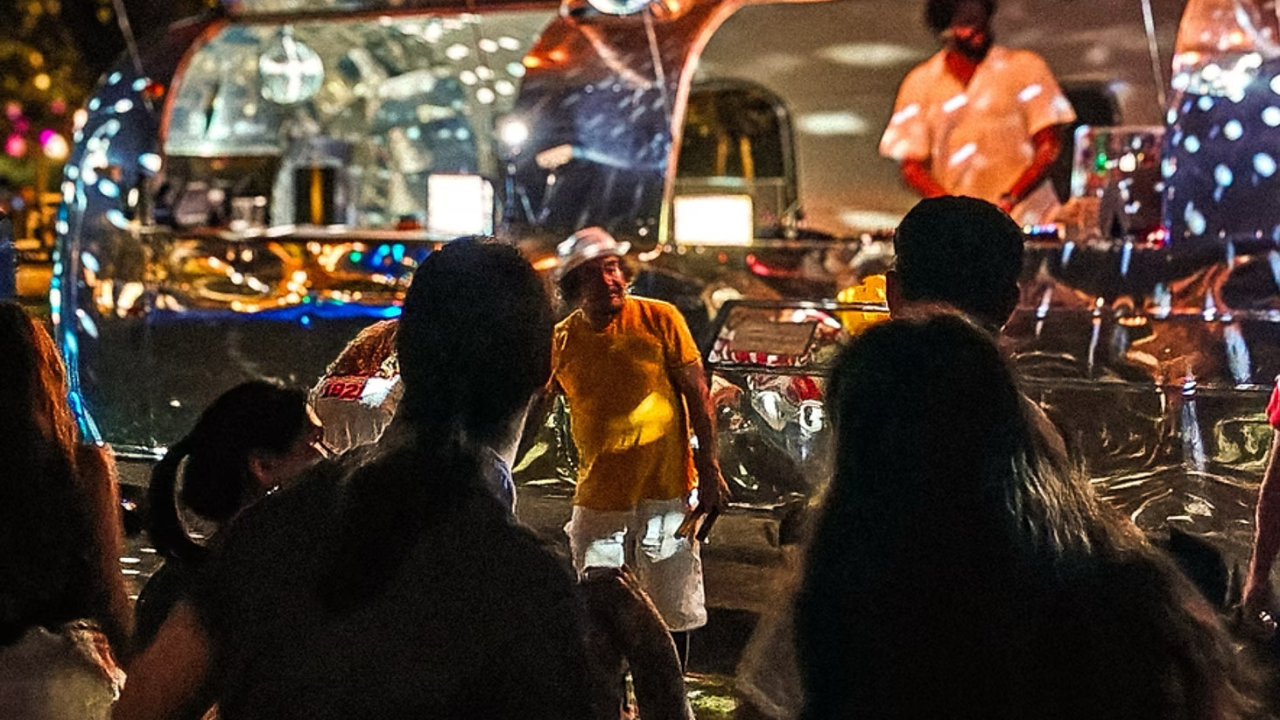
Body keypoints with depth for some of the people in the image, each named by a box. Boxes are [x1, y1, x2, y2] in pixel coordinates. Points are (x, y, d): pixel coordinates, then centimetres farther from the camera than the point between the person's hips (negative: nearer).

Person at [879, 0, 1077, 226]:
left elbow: (1049, 146, 0)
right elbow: (910, 164, 5)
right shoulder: (920, 82, 8)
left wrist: (1010, 199, -15)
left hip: (1024, 218, -1)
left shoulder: (1025, 67, 5)